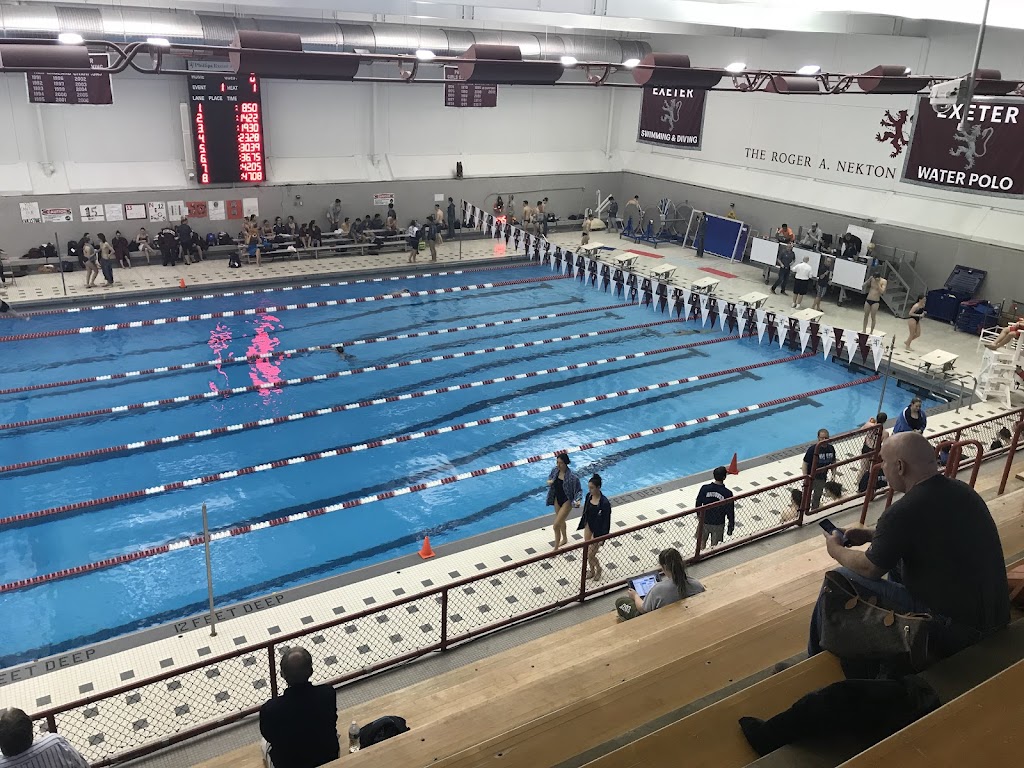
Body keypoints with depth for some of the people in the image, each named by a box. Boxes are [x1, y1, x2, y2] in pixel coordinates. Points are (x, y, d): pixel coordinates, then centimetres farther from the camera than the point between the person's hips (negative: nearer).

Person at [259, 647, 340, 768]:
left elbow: (268, 736, -9)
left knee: (266, 743, 30)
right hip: (329, 757, 1)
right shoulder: (328, 694, -28)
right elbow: (332, 723, -7)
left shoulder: (270, 709, -32)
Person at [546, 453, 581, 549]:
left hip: (566, 501, -7)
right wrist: (549, 481, -14)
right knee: (561, 521, 28)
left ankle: (556, 548, 10)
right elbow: (550, 478, 10)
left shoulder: (571, 476, -29)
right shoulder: (555, 470, -11)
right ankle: (564, 539, 55)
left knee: (556, 526, -8)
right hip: (557, 499, 7)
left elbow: (579, 490, -19)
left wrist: (577, 500, -36)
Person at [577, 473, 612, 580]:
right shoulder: (589, 496, -8)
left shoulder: (605, 503, -27)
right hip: (589, 526, 6)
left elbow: (606, 521, -20)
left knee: (590, 555, 0)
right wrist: (583, 524, 15)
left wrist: (602, 537, -17)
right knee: (587, 552, 16)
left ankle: (598, 568, 30)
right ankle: (591, 570, 39)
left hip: (598, 530, -6)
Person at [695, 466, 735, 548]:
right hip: (718, 524, -2)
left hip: (705, 521, 2)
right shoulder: (727, 493, -20)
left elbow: (698, 504, -4)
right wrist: (731, 527, 1)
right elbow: (730, 512, -12)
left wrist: (699, 516, 15)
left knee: (702, 541, 23)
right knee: (714, 546, 16)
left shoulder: (705, 488, -16)